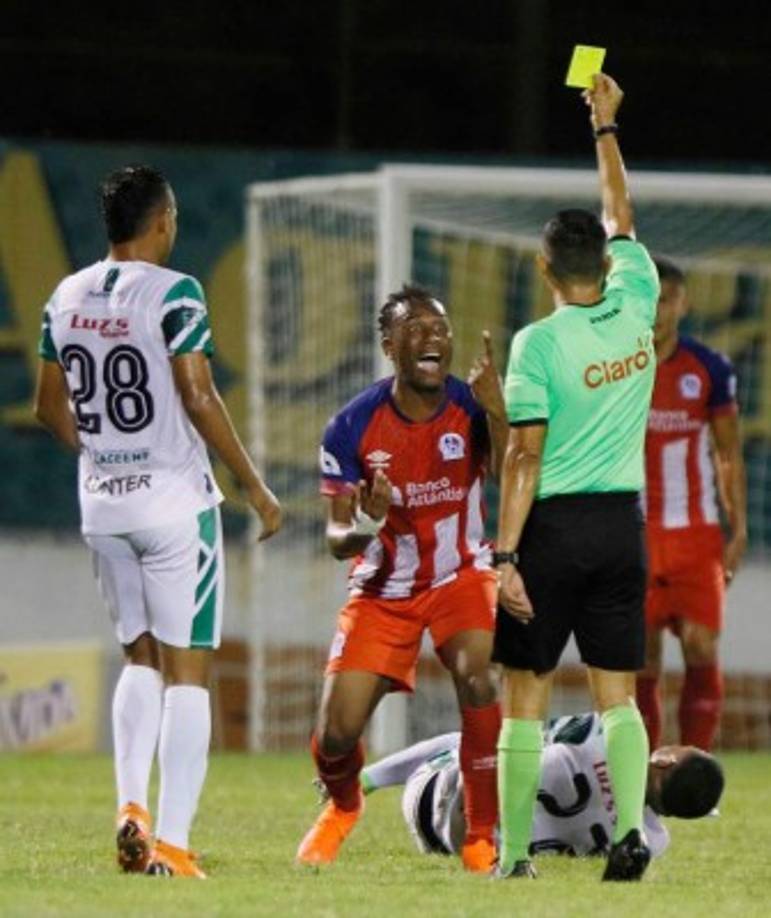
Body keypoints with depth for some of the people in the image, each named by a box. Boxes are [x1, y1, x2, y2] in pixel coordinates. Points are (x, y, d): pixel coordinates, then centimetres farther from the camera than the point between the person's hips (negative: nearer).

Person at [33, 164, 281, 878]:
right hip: (174, 498, -6)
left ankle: (131, 805, 3)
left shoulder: (67, 298, 6)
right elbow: (198, 399, -16)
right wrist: (255, 486, -7)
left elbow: (51, 407, 13)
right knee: (187, 668, 0)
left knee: (141, 657, 20)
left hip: (102, 501, 6)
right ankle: (170, 844, -6)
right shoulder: (173, 294, -13)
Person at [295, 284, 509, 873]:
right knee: (335, 736, -5)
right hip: (382, 589, 1)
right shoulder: (354, 426, -13)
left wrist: (497, 415, -46)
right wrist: (363, 527, -33)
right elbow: (337, 538, -10)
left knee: (477, 679, -30)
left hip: (460, 576, -1)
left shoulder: (472, 409, -13)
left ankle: (484, 836, -16)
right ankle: (344, 807, 33)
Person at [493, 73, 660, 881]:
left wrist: (506, 556, -11)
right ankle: (630, 828, -12)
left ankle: (516, 854, 2)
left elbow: (525, 456, -13)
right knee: (617, 695, 6)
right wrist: (605, 126, 30)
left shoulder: (538, 343, -11)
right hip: (622, 522, 4)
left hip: (554, 526, -4)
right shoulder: (635, 309, 1)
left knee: (525, 700, 3)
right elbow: (621, 221, 19)